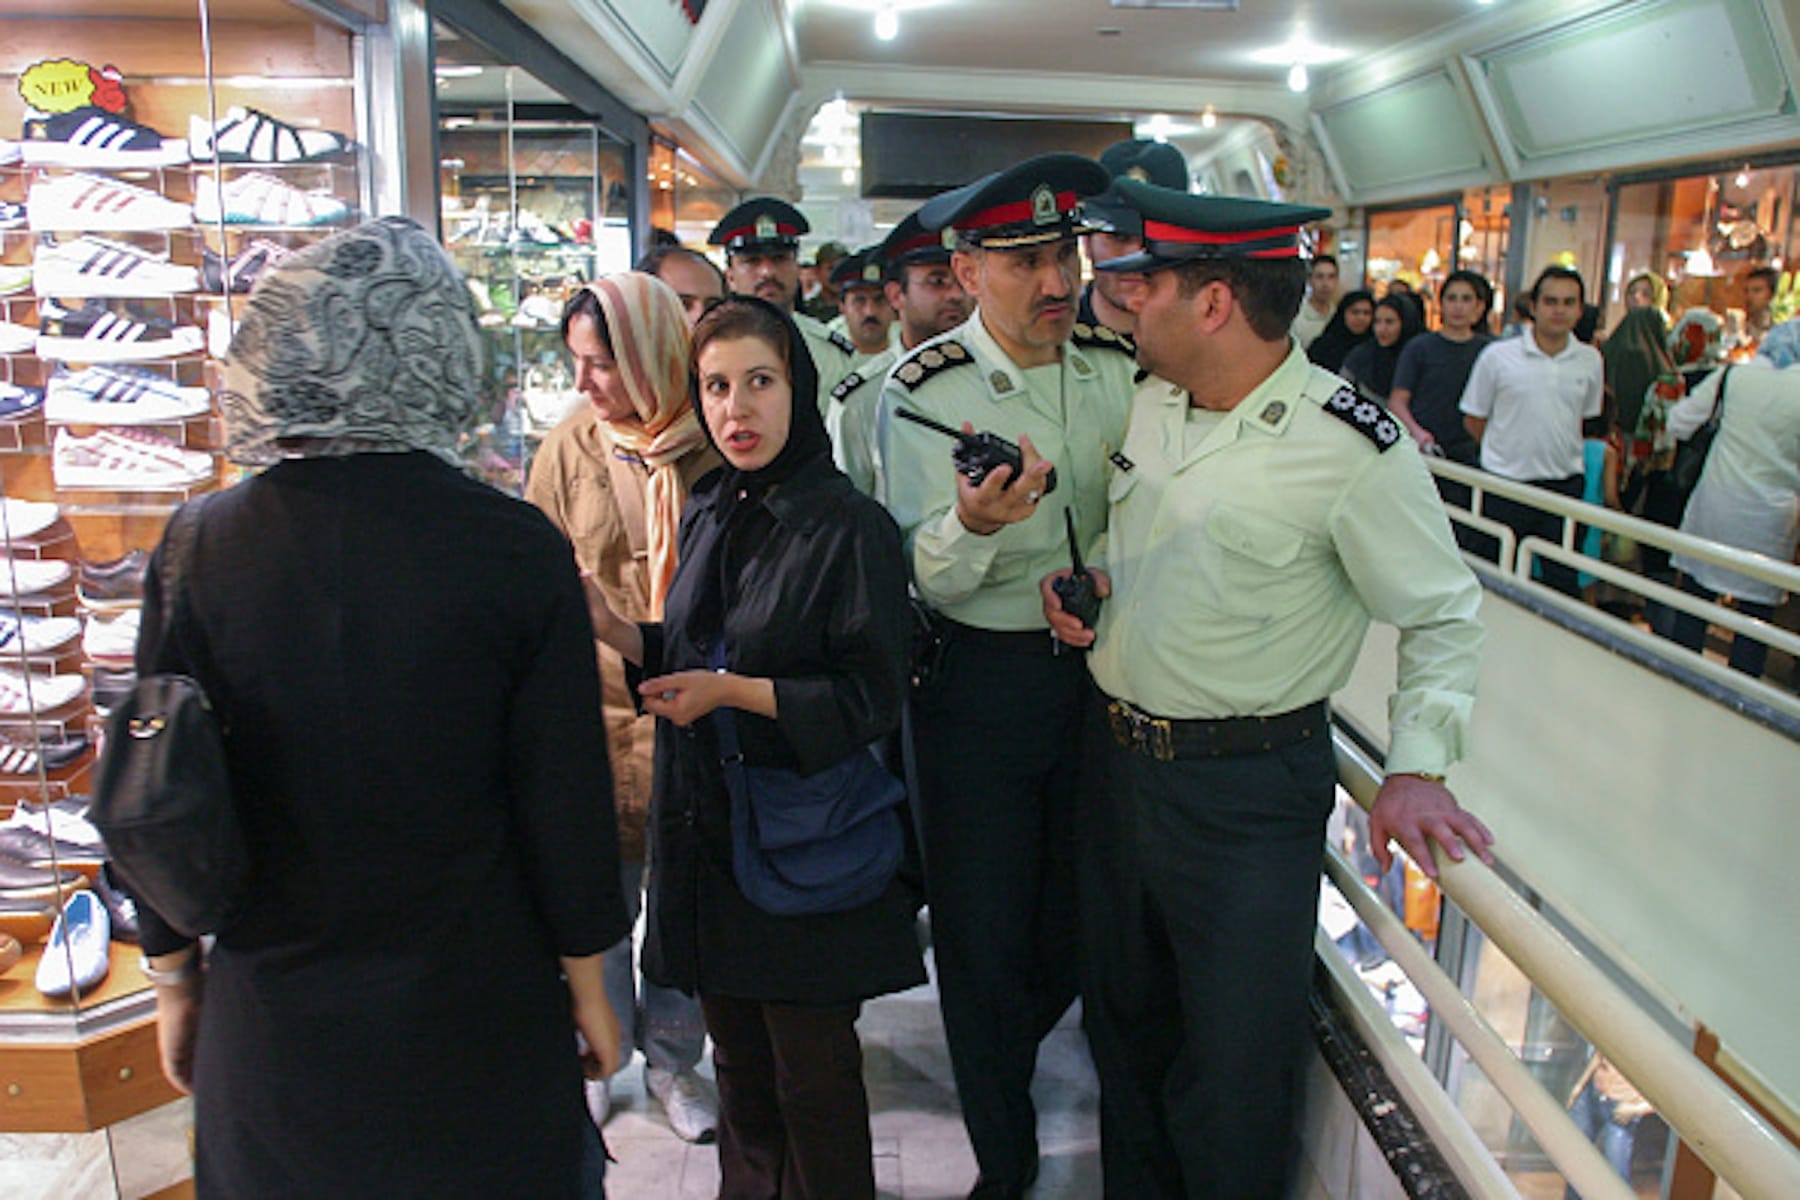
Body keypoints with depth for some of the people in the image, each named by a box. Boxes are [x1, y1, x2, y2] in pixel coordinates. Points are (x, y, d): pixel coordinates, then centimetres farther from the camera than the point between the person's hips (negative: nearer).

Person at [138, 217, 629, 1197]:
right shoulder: (519, 551, -17)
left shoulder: (197, 551, -10)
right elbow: (567, 797, -12)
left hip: (271, 1019, 2)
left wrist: (174, 982, 13)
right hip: (479, 1008, -2)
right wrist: (588, 986, 2)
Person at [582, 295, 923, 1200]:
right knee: (736, 1058, 20)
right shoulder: (706, 515, 7)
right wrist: (615, 631, -3)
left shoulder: (849, 528, -14)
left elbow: (871, 700, -15)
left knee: (811, 1074, 9)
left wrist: (735, 692, -21)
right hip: (705, 824, 6)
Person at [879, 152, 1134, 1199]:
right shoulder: (924, 391, -11)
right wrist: (971, 527, -36)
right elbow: (926, 580, -15)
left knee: (1082, 916, 17)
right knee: (984, 932, 7)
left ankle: (1006, 1055, 51)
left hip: (1100, 670, 4)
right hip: (979, 681, -3)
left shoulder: (1121, 365, 0)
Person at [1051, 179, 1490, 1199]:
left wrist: (1417, 769, -18)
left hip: (1249, 783, -6)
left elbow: (1445, 615, -9)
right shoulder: (1153, 407, 3)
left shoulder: (1353, 447, -17)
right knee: (1123, 1012, 22)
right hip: (1118, 758, 7)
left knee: (1236, 1059, 7)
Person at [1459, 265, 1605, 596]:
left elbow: (1587, 416, 18)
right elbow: (1473, 420, 3)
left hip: (1565, 485, 2)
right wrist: (1507, 451, 5)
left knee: (1564, 582, 4)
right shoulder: (1497, 356, -5)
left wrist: (1562, 451, 11)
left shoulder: (1590, 361, 4)